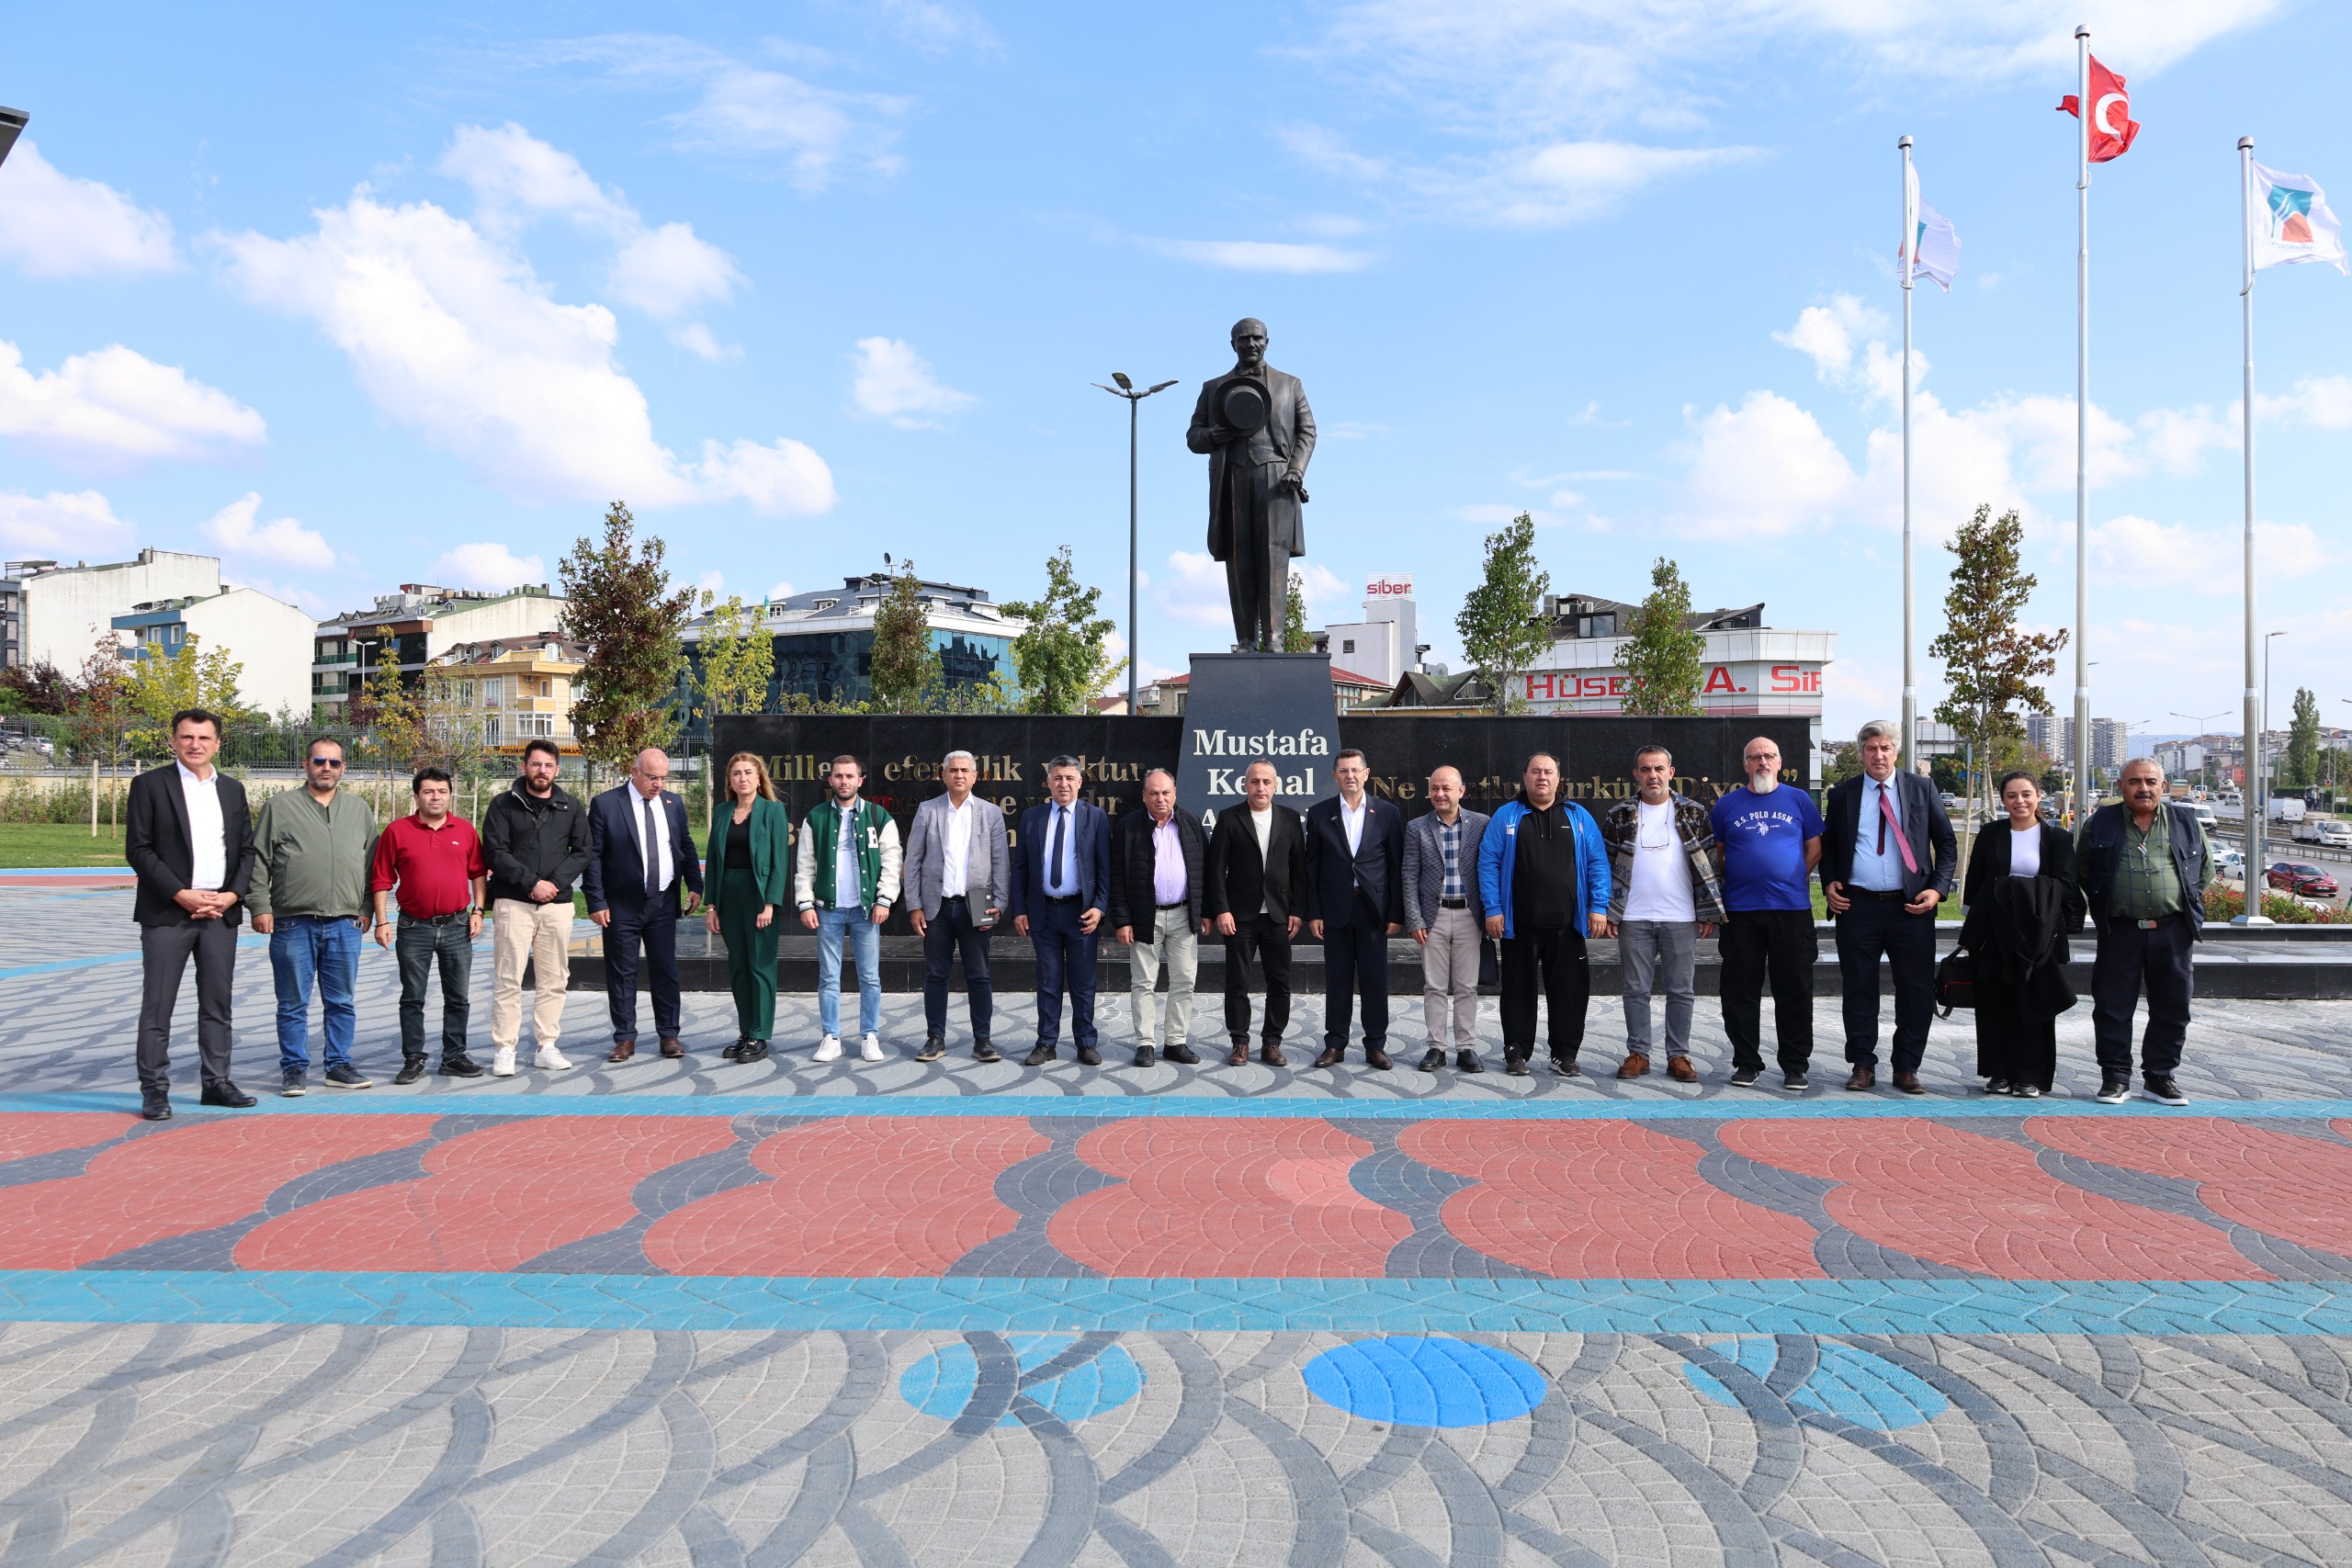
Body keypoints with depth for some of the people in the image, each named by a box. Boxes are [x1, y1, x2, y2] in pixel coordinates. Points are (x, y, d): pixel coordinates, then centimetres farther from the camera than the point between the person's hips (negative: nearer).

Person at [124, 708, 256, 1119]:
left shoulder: (232, 789, 13)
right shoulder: (149, 785, 0)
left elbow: (247, 849, 12)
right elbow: (137, 849, -6)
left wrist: (233, 894, -4)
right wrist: (181, 895, -13)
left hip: (221, 913, 4)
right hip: (167, 913, -4)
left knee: (217, 1003, 8)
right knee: (158, 1005, -1)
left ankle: (216, 1081, 15)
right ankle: (154, 1089, 5)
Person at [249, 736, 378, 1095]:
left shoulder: (360, 810, 12)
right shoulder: (279, 806, 4)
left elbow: (372, 863, 15)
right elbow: (258, 861, 3)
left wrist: (366, 908, 10)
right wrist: (260, 906, -4)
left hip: (345, 924, 2)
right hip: (293, 924, -2)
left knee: (341, 1002, 8)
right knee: (293, 1004, 4)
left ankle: (338, 1065, 17)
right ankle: (294, 1069, 13)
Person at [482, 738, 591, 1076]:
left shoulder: (571, 808, 11)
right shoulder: (504, 804, 3)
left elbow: (582, 852, 8)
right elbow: (495, 852, -5)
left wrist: (555, 882, -7)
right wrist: (532, 882, -13)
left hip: (557, 903, 3)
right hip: (513, 902, -3)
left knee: (553, 980, 5)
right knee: (508, 980, -4)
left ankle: (547, 1047, 12)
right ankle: (504, 1050, 2)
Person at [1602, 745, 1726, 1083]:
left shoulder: (1693, 813, 5)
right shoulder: (1620, 816, 6)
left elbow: (1711, 863, 5)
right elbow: (1604, 865, 7)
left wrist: (1709, 913, -1)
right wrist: (1607, 912, 0)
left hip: (1681, 919, 0)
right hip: (1634, 919, 0)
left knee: (1681, 990, 4)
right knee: (1636, 990, 5)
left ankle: (1678, 1055, 13)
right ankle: (1637, 1053, 14)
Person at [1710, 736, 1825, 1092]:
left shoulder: (1798, 800, 7)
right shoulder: (1727, 804, 7)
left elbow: (1815, 849, 10)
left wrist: (1795, 880, 1)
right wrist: (1725, 890, 2)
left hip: (1792, 907, 0)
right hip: (1740, 911, 1)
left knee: (1795, 991, 3)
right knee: (1740, 992, 4)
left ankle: (1796, 1065, 13)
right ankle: (1746, 1063, 15)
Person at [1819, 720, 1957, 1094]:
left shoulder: (1921, 788, 6)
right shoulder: (1842, 794, 8)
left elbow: (1947, 843, 8)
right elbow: (1827, 845, 16)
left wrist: (1938, 888, -4)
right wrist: (1829, 883, 0)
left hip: (1911, 906, 0)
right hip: (1858, 906, 0)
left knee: (1917, 990, 3)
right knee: (1859, 990, 5)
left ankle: (1906, 1068, 14)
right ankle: (1862, 1065, 16)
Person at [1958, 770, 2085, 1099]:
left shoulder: (2056, 837, 4)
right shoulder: (1989, 834, 8)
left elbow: (2065, 886, -2)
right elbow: (1974, 884, 9)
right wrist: (1972, 929, 5)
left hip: (2038, 936, -1)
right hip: (1994, 935, 2)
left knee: (2033, 1004, 2)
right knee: (1995, 1004, 4)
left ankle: (2030, 1077, 10)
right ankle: (1999, 1073, 13)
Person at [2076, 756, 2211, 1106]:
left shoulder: (2185, 821, 8)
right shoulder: (2101, 823, 4)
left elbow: (2205, 865, 20)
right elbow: (2082, 871, 14)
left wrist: (2191, 899, 12)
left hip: (2172, 930, 2)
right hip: (2120, 930, -2)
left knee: (2172, 1006, 7)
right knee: (2113, 1006, 0)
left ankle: (2160, 1076, 19)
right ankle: (2115, 1077, 10)